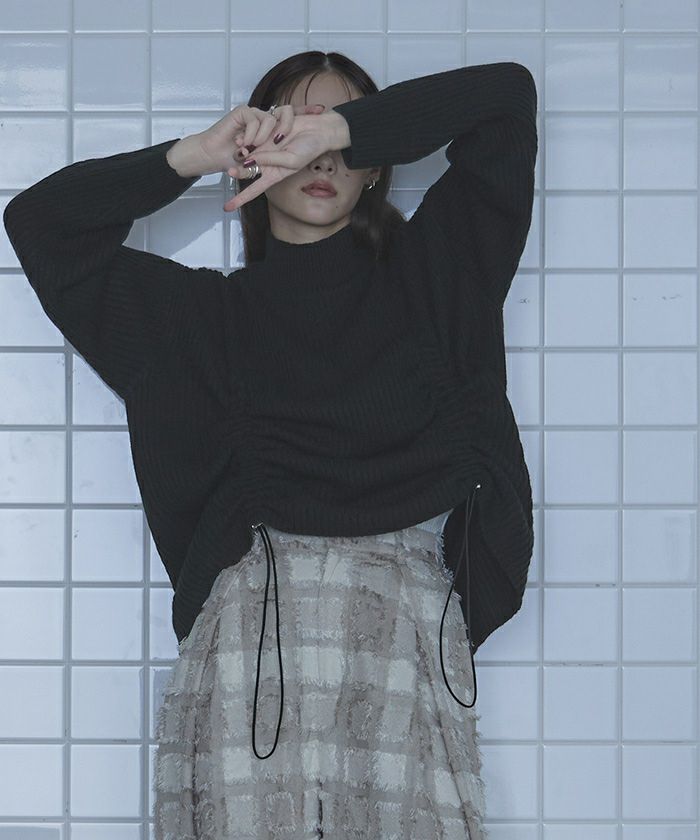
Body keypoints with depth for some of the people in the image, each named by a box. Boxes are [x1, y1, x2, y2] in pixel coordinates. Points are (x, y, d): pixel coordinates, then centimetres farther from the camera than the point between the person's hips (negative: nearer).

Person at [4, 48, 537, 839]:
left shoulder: (428, 272, 21)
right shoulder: (209, 310, 22)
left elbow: (505, 93, 16)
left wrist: (341, 128, 7)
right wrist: (194, 155, 12)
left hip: (409, 625, 0)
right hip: (254, 616, 0)